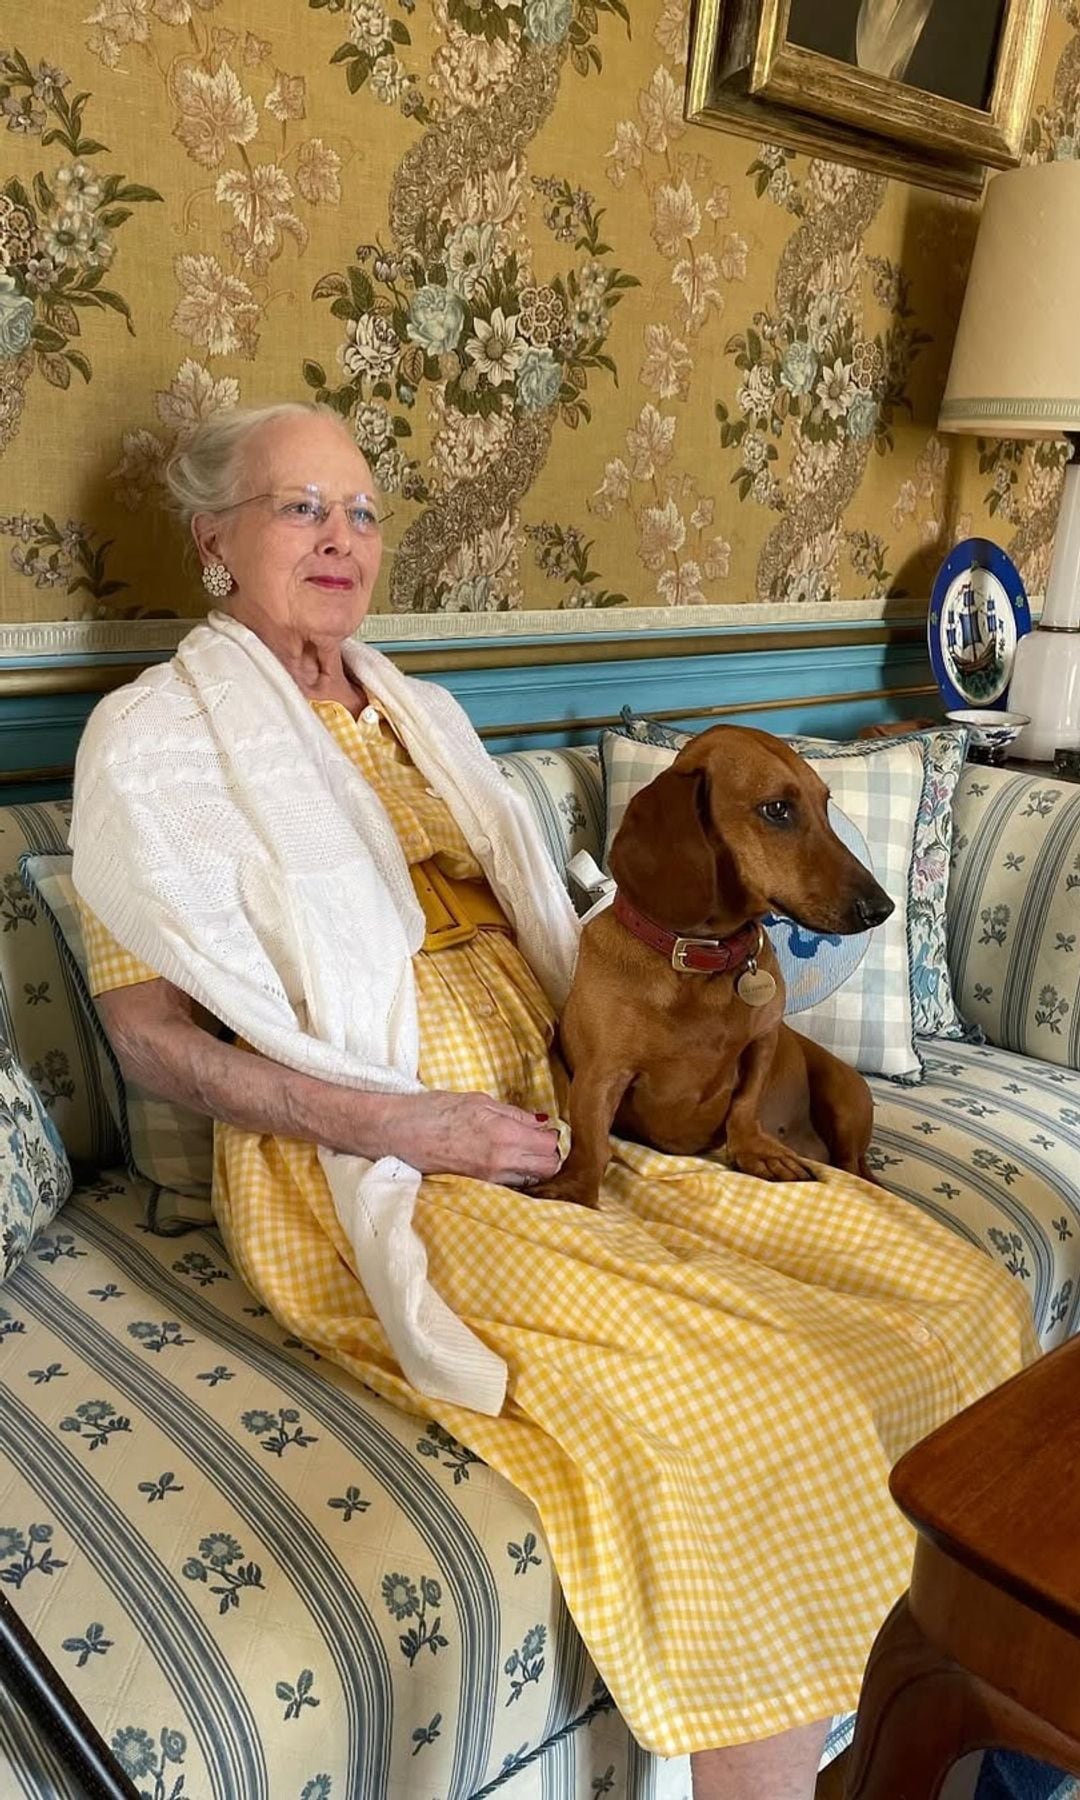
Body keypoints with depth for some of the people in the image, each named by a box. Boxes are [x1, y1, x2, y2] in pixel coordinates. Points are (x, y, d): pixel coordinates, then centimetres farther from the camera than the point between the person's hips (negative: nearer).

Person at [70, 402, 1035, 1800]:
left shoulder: (417, 711, 20)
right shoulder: (155, 734, 0)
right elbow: (151, 1036, -7)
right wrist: (388, 1122, -18)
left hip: (555, 1122, 7)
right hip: (372, 1177, -6)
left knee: (956, 1302, -8)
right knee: (746, 1405, -28)